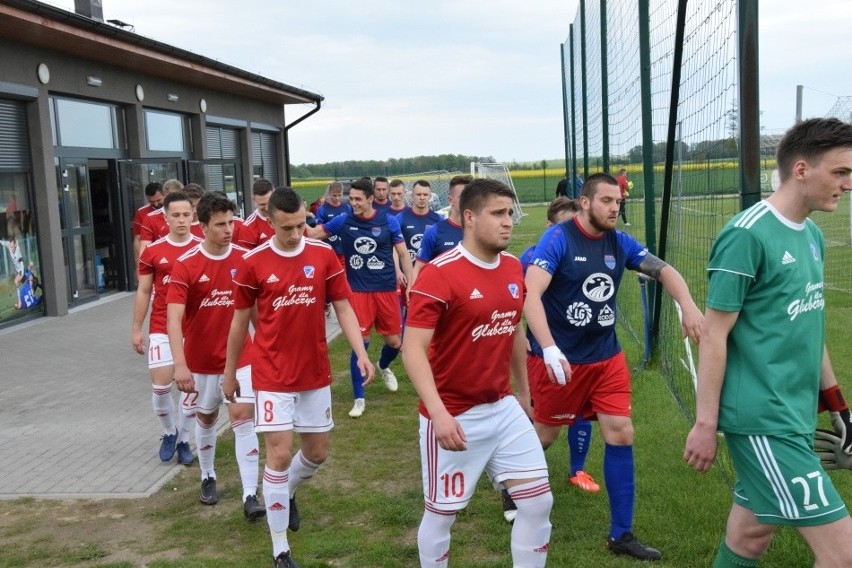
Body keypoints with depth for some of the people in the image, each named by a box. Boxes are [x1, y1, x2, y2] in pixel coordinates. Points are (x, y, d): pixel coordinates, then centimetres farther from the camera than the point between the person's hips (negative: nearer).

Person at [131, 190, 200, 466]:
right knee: (160, 385, -4)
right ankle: (169, 432, 23)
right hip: (162, 329, 0)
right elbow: (143, 291, 5)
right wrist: (136, 328, 3)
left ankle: (183, 440, 24)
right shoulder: (152, 251, -2)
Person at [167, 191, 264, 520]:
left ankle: (250, 496, -7)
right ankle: (208, 478, 40)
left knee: (243, 417, -9)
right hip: (201, 359, 0)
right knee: (206, 418, 17)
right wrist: (180, 364, -31)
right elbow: (174, 317, -21)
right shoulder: (186, 265, -14)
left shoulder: (245, 259, -6)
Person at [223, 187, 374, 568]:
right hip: (273, 376, -3)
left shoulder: (324, 256, -4)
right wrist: (230, 372, 8)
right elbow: (240, 321, 2)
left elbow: (343, 308, 0)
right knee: (279, 454, -6)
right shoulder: (252, 263, -9)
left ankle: (287, 494, 46)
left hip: (316, 375, 3)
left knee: (317, 453, 12)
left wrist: (361, 354, -14)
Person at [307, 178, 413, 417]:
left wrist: (410, 284, -2)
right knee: (360, 343, -3)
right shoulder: (343, 221, -2)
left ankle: (384, 366, 45)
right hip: (358, 291, -1)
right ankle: (359, 398, 11)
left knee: (395, 342, 8)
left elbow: (403, 254, 2)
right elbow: (311, 234, 3)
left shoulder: (389, 221, -3)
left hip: (387, 290, 1)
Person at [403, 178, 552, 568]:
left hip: (504, 409, 6)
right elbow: (413, 349, -22)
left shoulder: (514, 268, 4)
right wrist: (438, 412, -32)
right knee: (442, 513, 9)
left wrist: (524, 392, 23)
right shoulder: (439, 273, -18)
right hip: (453, 417, -6)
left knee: (539, 501, 6)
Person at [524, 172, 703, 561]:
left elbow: (664, 270, 3)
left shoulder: (620, 243, 1)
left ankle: (621, 535, 13)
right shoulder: (558, 239, -16)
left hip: (607, 357, 5)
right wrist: (549, 348, -40)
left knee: (621, 435, 1)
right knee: (545, 434, 10)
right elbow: (531, 293, -27)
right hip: (562, 359, -5)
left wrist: (688, 305, -18)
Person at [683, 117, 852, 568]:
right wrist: (705, 424, -14)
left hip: (795, 415, 8)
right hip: (763, 419, -8)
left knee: (753, 532, 16)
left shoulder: (811, 235, 11)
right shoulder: (747, 235, -15)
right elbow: (713, 334, -15)